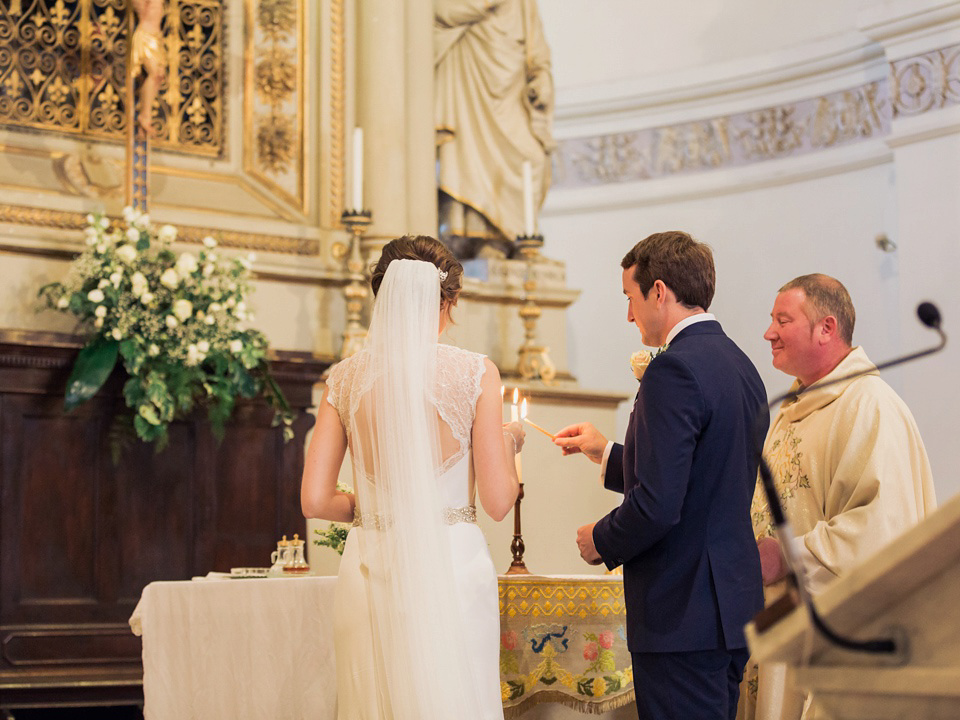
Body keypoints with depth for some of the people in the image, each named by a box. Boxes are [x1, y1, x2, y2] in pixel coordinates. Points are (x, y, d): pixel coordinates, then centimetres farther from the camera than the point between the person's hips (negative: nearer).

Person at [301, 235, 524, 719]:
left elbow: (315, 501, 1)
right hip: (451, 566, -3)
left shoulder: (347, 378, 3)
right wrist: (508, 442, 14)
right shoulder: (474, 373, -5)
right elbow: (497, 502, -5)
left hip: (370, 568, 3)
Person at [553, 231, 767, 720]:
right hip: (735, 606, 10)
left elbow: (658, 504, -23)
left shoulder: (674, 371, -17)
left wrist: (601, 540, -4)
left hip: (683, 616, -10)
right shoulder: (742, 367, 13)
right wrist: (607, 454, 25)